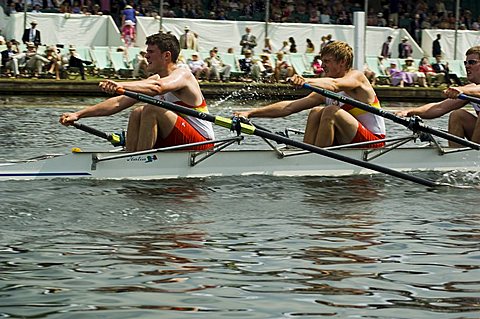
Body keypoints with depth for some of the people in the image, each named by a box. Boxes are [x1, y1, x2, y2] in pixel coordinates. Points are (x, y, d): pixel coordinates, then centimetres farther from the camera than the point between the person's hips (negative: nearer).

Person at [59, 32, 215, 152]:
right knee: (136, 114, -5)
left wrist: (121, 85, -51)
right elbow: (118, 102, 7)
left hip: (202, 143, -8)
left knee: (150, 109, -24)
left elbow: (158, 88, -37)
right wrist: (78, 114, -1)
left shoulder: (182, 75, -12)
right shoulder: (154, 80, 12)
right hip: (173, 141, 8)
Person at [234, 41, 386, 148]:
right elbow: (289, 107, 4)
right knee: (316, 112, -6)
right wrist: (251, 113, -4)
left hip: (374, 143, -7)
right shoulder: (324, 93, 10)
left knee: (330, 111, -25)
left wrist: (306, 81, -52)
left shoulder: (356, 76, -9)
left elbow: (334, 84, -33)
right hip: (348, 142, 7)